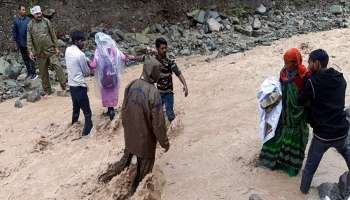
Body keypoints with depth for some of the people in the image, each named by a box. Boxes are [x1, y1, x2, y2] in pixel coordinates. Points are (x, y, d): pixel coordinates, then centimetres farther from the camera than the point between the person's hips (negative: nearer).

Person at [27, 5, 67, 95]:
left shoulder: (46, 21, 2)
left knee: (57, 66, -15)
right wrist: (30, 51, -7)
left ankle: (64, 85, -11)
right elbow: (29, 39, 3)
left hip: (50, 50, -1)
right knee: (43, 72, 8)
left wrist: (56, 47, 2)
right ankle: (47, 90, 18)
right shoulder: (30, 25, 3)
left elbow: (53, 35, 5)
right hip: (40, 53, 1)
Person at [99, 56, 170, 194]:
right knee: (144, 166, 17)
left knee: (127, 157, 30)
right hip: (145, 137, -6)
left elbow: (124, 110, 5)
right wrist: (164, 142, -9)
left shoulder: (131, 86, -8)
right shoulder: (153, 92, -29)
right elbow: (158, 122, -23)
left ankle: (111, 175, 35)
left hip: (130, 135, 6)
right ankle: (135, 191, 33)